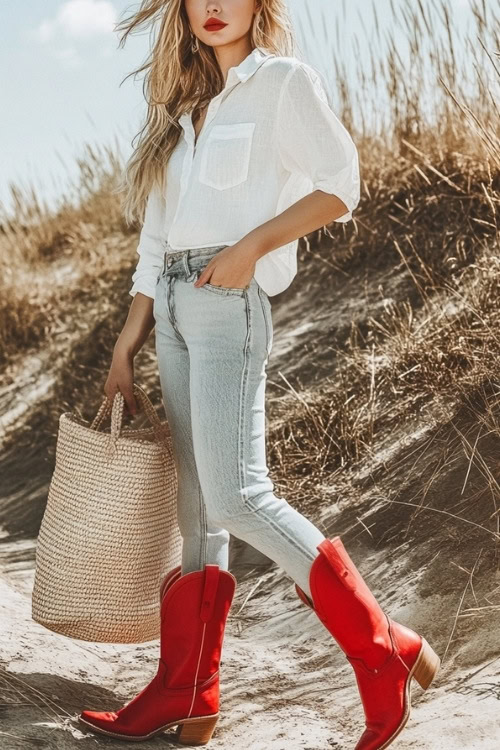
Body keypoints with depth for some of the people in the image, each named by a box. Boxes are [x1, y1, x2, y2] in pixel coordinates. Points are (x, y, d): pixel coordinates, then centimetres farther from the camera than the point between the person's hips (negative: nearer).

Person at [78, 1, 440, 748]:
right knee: (197, 504, 6)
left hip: (230, 301, -7)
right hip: (175, 307, 7)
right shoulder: (182, 104, 19)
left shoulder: (284, 80, 0)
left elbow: (339, 184, -6)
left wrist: (251, 245, -16)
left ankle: (383, 652, -6)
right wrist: (126, 345, 14)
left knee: (238, 496, -16)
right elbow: (158, 234, 18)